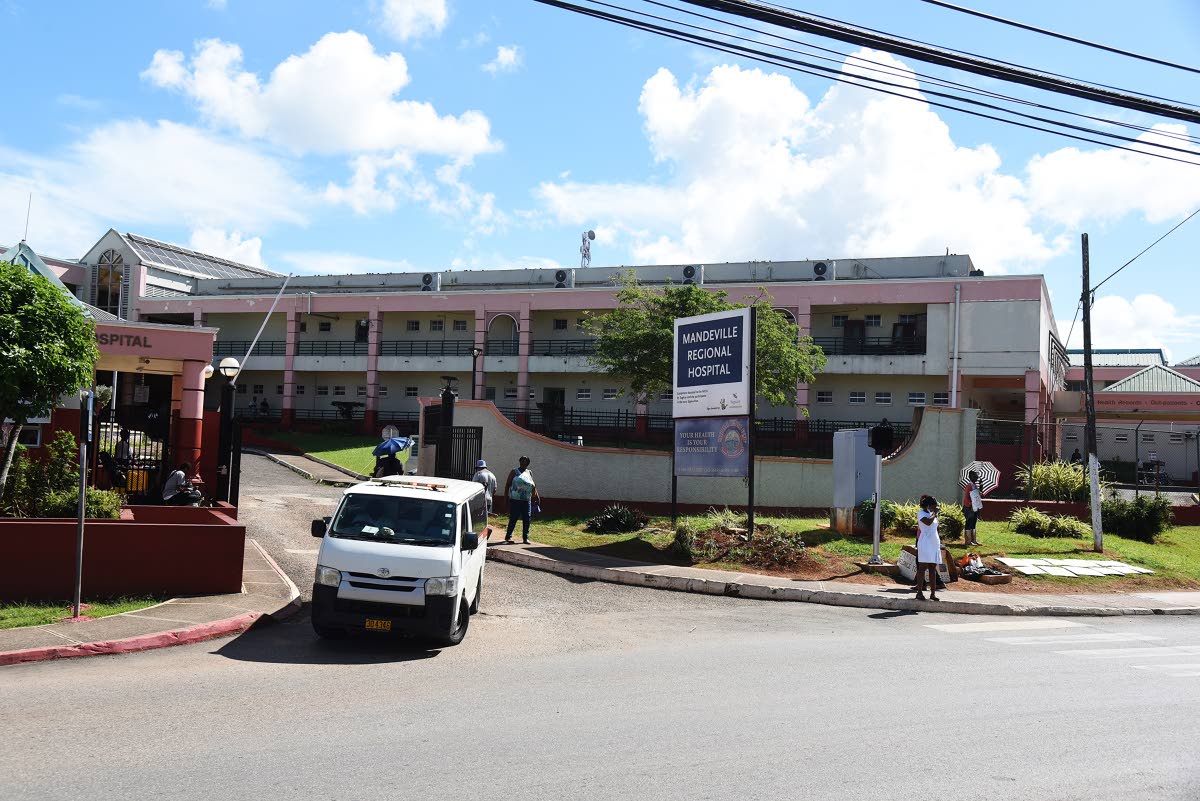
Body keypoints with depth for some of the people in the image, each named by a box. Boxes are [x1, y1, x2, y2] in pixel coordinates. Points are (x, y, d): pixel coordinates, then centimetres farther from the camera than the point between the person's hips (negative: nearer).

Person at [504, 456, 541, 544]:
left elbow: (533, 486, 20)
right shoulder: (514, 472, 4)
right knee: (513, 518, -3)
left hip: (526, 500, 4)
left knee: (527, 519, 1)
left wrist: (537, 497, 15)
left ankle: (525, 538, 8)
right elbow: (508, 484, 1)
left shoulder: (529, 473, 16)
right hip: (515, 499, -4)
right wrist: (505, 496, -6)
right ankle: (508, 536, 10)